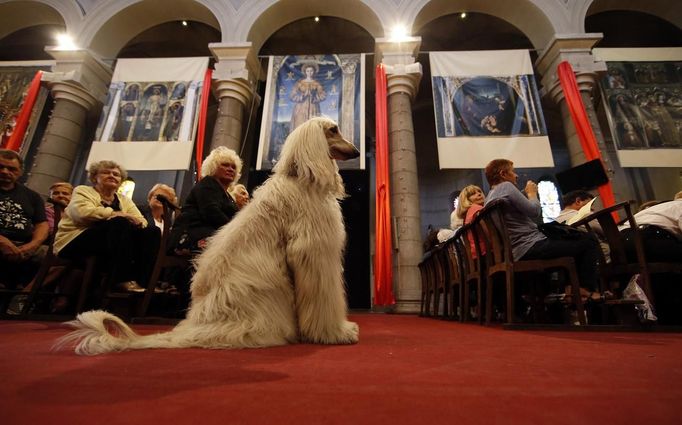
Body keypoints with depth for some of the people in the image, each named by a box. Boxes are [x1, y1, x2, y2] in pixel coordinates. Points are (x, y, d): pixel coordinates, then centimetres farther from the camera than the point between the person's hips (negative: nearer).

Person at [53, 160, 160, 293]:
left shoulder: (125, 200, 20)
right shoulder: (83, 191, 8)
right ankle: (124, 281, -38)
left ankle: (144, 282, -31)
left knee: (152, 231, -17)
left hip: (113, 246, 5)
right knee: (120, 223, -30)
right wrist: (118, 215, -17)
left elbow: (142, 222, 6)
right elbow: (83, 212, -16)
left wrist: (135, 221, -18)